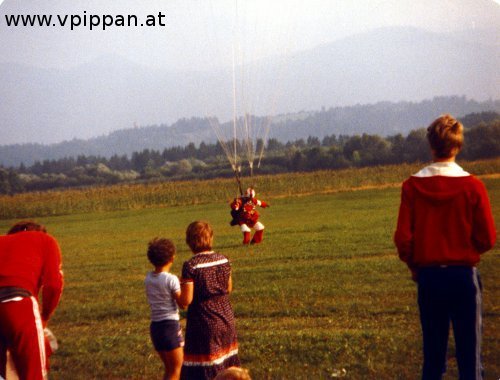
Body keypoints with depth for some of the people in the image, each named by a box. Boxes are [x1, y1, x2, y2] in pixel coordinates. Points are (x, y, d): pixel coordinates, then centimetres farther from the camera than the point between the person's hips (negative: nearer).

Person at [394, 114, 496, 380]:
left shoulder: (412, 186, -5)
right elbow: (487, 238, -6)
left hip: (428, 276, 2)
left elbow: (403, 238, -6)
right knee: (470, 353, 5)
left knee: (432, 352, 12)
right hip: (464, 275, -2)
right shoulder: (473, 186, -10)